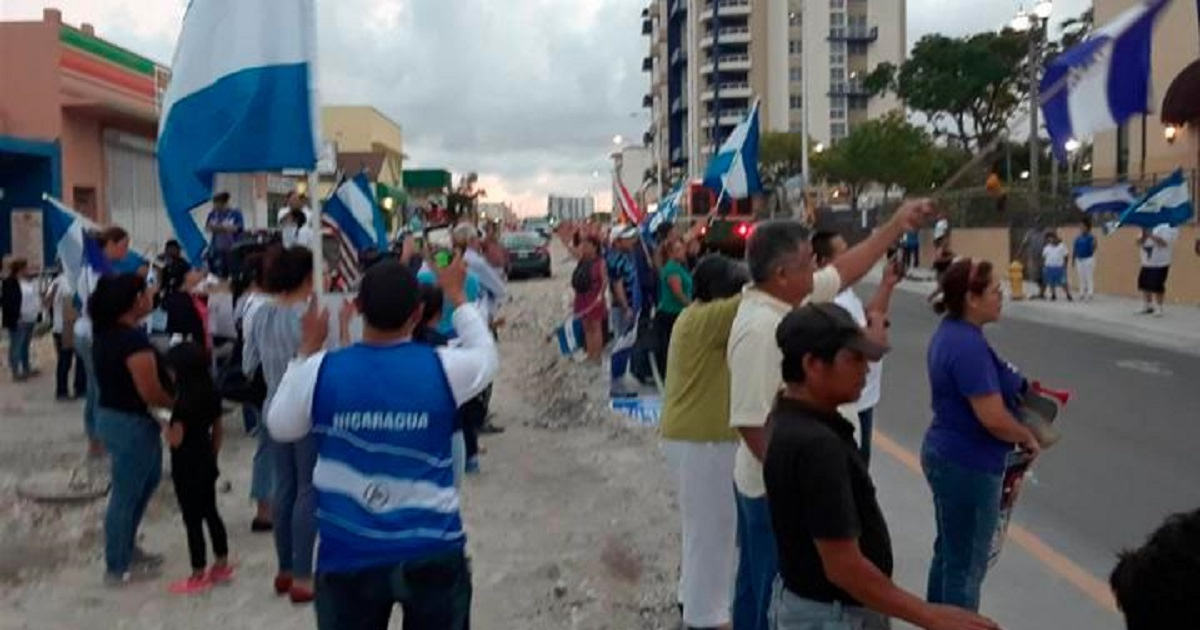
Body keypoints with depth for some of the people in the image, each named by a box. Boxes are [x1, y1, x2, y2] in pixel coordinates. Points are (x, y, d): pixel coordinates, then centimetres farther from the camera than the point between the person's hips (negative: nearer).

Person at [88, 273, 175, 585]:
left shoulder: (107, 332, 5)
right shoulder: (133, 340, -25)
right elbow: (150, 393, -25)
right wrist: (182, 404, -9)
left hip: (111, 415, 10)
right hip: (130, 422, -10)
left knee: (149, 478, 24)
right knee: (126, 495, 4)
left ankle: (126, 548, 34)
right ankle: (118, 568, 17)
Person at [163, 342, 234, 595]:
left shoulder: (184, 401, -21)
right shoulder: (212, 393, 3)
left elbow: (175, 439, -20)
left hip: (187, 468, -8)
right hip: (206, 463, 8)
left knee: (192, 520, 1)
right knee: (210, 513, 17)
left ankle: (198, 576, 9)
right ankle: (221, 565, 26)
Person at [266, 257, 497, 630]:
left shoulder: (320, 371, -11)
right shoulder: (444, 368, -12)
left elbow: (280, 428, 8)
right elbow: (486, 355, 12)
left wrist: (307, 351, 15)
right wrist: (457, 294, 24)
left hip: (349, 558, 0)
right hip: (433, 553, 0)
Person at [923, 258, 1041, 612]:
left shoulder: (951, 331, 5)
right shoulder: (968, 345, -26)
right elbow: (993, 418, -27)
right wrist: (1028, 438, -9)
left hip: (948, 455, 10)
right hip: (967, 465, -10)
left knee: (950, 552, 22)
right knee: (966, 565, 5)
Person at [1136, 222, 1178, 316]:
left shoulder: (1166, 227, -9)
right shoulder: (1146, 228, 13)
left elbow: (1164, 242, -22)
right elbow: (1139, 243, 6)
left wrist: (1151, 235, -22)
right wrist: (1144, 236, -13)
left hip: (1160, 264, -7)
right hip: (1146, 263, 7)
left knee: (1157, 287, -8)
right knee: (1144, 285, 10)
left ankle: (1158, 308, 2)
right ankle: (1147, 306, 22)